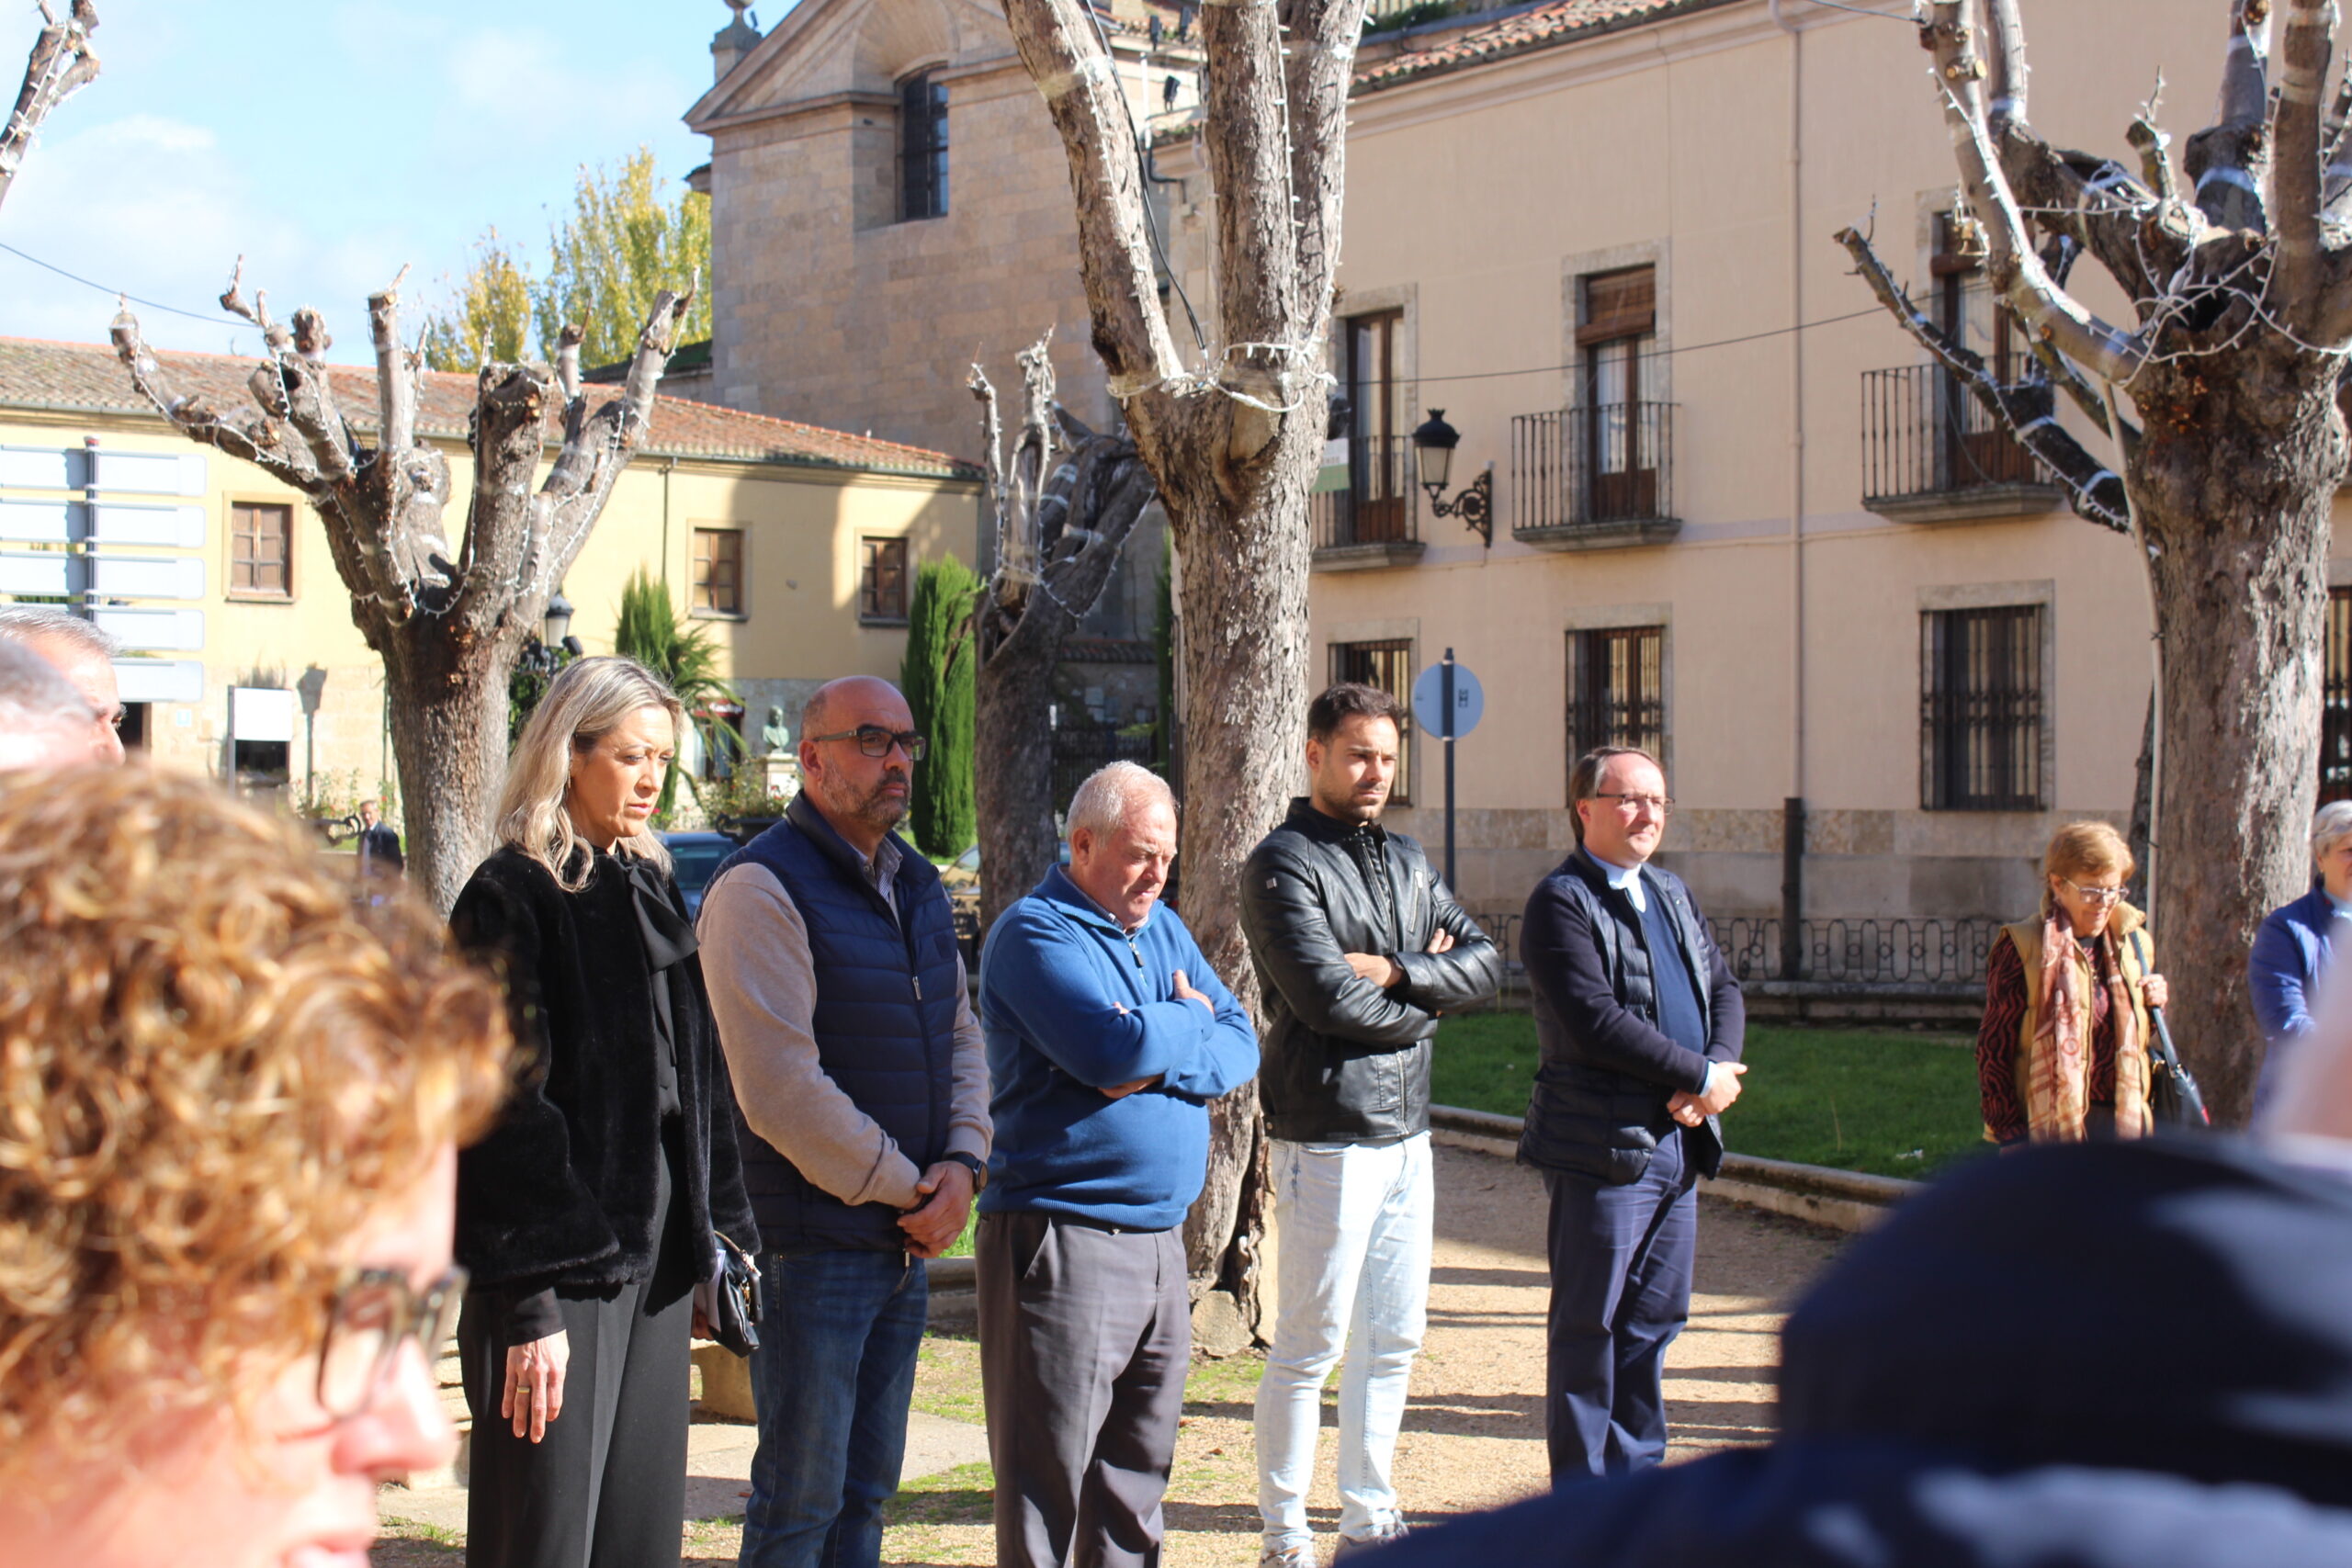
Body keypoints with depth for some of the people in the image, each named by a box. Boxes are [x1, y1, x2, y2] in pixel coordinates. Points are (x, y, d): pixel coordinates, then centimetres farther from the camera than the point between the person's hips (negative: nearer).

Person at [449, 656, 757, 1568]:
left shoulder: (651, 887, 15)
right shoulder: (512, 896, -9)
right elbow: (507, 1108, -14)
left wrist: (715, 1229, 12)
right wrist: (530, 1304, -18)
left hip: (657, 1255, 7)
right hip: (561, 1271, -7)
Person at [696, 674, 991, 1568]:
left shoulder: (916, 884, 14)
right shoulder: (762, 888, -13)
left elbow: (960, 1034, 17)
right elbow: (784, 1090, -19)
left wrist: (963, 1163, -1)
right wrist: (910, 1189, -12)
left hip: (910, 1239, 8)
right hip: (814, 1247, -8)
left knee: (865, 1491, 15)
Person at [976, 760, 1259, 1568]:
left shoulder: (1163, 929, 16)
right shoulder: (1036, 932, -9)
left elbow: (1241, 1047, 7)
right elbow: (1114, 1049, -23)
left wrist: (1160, 1062, -12)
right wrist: (1191, 1022, -4)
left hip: (1160, 1236, 8)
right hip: (1062, 1240, -8)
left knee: (1138, 1470, 15)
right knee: (1047, 1474, -3)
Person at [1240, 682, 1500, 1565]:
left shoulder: (1405, 860, 16)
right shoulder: (1283, 864, -9)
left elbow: (1483, 961, 6)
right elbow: (1328, 998, -19)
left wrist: (1396, 972, -10)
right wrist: (1424, 1003, -3)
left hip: (1406, 1134, 8)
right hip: (1326, 1137, -8)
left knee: (1392, 1341, 13)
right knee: (1309, 1347, -2)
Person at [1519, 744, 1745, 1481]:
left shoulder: (1671, 893, 18)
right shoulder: (1561, 902, -10)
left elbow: (1724, 988, 16)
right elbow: (1596, 1020, -20)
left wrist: (1717, 1072, -5)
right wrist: (1702, 1076, -14)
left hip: (1679, 1140, 8)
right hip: (1603, 1145, -8)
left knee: (1654, 1319, 13)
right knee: (1589, 1325, 0)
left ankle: (1637, 1472, 23)